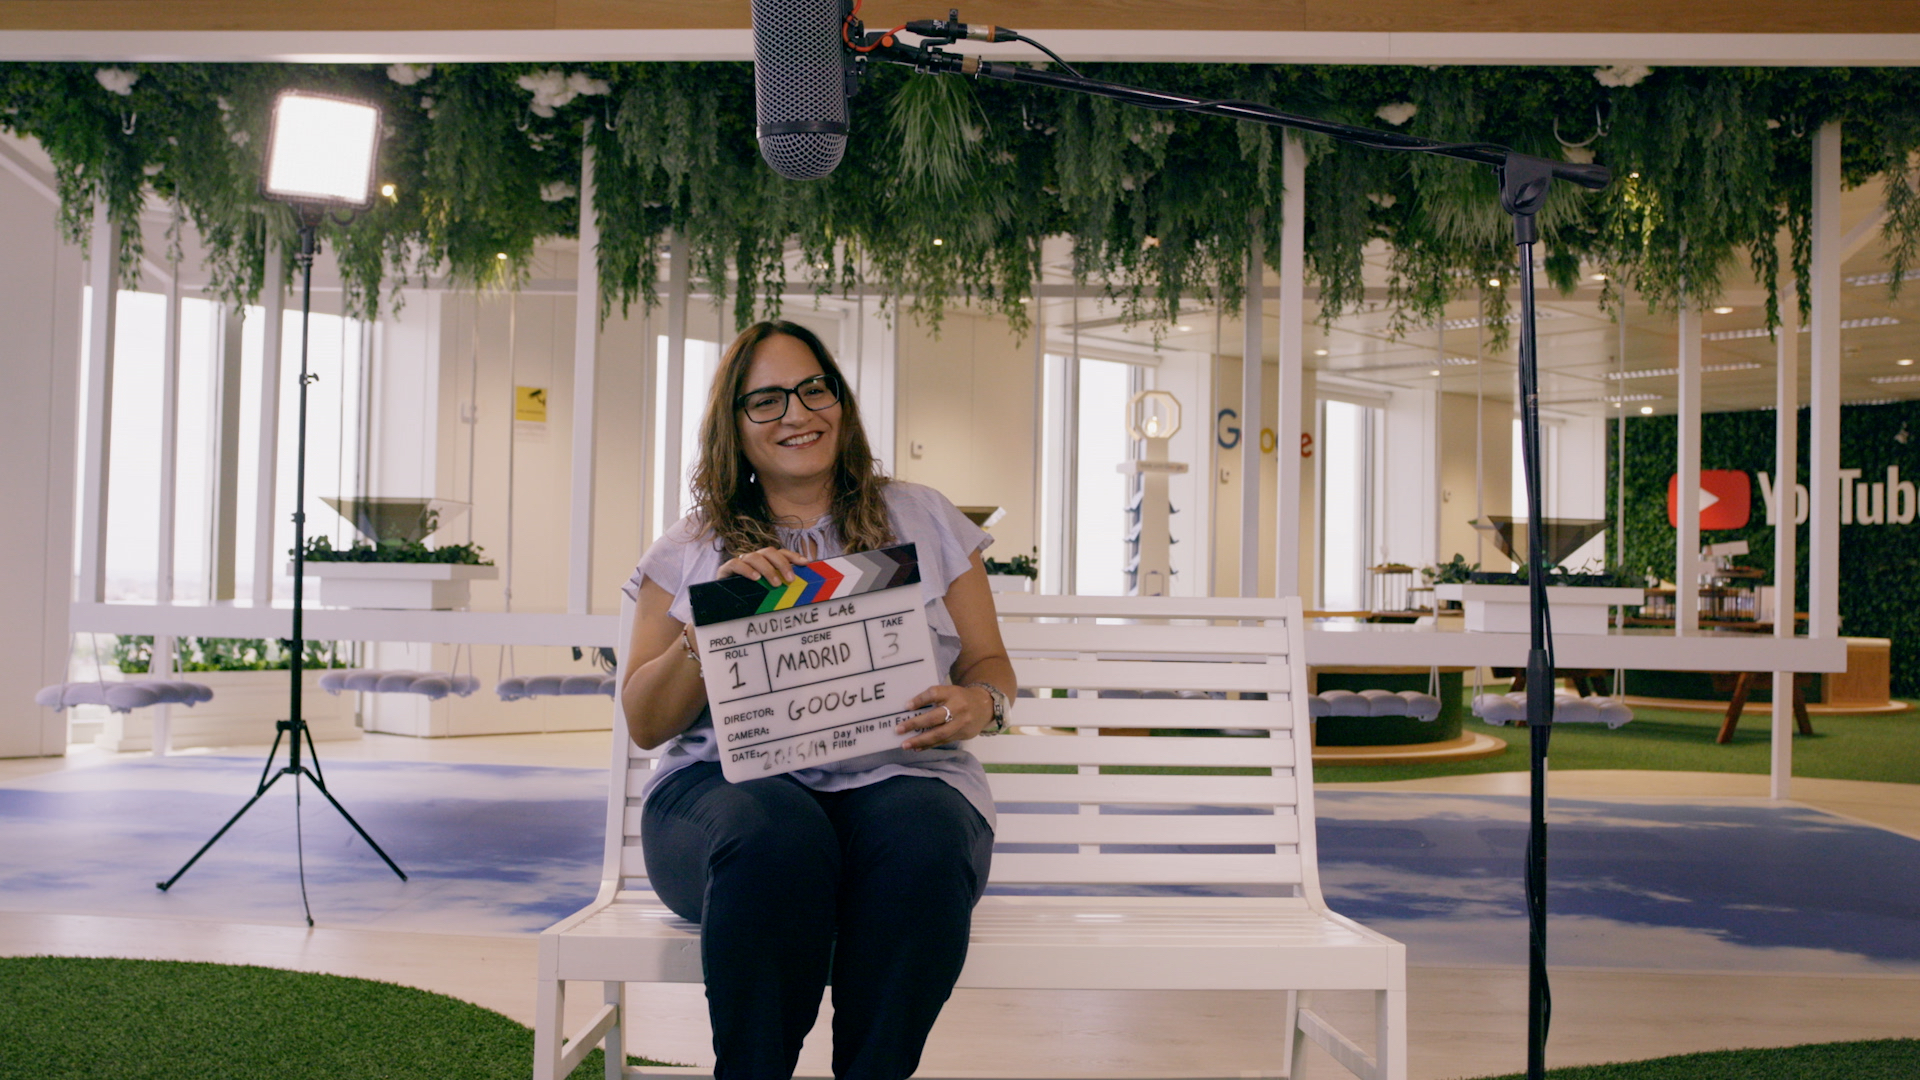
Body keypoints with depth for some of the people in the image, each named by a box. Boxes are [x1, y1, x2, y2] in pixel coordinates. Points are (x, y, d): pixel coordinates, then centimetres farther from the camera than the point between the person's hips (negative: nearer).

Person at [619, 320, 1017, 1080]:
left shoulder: (923, 520, 18)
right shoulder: (691, 550, 16)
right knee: (776, 838, -37)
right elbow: (644, 724, 10)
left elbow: (989, 664, 18)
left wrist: (980, 705, -8)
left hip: (899, 776, 1)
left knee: (923, 843, -36)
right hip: (732, 780, 0)